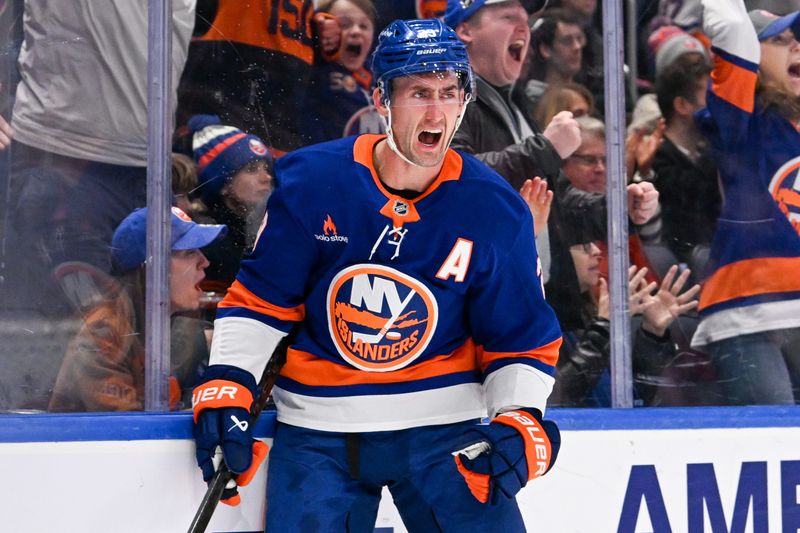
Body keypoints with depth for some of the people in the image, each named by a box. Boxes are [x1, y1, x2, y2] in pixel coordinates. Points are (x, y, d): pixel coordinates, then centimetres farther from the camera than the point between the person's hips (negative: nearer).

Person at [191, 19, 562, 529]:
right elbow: (260, 298, 2)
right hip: (318, 435, 0)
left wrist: (519, 422, -14)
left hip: (441, 428, 0)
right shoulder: (312, 182, -8)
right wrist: (227, 387, -6)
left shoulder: (496, 211, -6)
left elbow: (521, 340, 0)